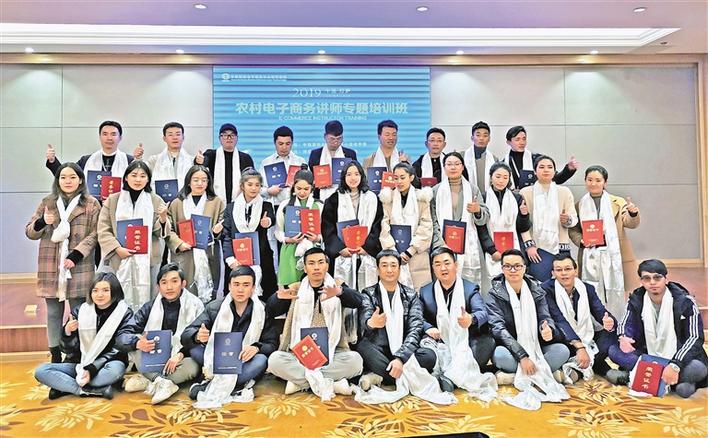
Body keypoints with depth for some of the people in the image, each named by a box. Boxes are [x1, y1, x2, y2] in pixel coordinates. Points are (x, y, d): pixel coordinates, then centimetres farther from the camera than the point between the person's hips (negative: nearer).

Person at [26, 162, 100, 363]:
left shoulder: (91, 204, 4)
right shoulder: (47, 202, 13)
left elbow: (94, 234, -2)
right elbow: (30, 232, 14)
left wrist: (76, 256, -13)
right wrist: (42, 222, -8)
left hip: (79, 268, -3)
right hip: (51, 267, 3)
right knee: (53, 313, 8)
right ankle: (55, 356, 17)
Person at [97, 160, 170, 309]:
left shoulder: (156, 201, 7)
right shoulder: (112, 200, 6)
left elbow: (160, 232, 4)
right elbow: (103, 230, 3)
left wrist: (163, 219, -17)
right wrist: (117, 248, -10)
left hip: (148, 259, 0)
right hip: (119, 259, 0)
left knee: (145, 300, 4)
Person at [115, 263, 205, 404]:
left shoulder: (195, 306, -5)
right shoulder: (149, 307, 2)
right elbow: (121, 335, -6)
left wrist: (181, 354, -27)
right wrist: (137, 343, -28)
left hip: (179, 361, -3)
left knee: (191, 366, -34)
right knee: (134, 340, -19)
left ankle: (147, 382, -20)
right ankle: (162, 382, -29)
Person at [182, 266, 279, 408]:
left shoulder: (263, 311, -5)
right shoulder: (214, 308, -4)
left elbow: (272, 344, -7)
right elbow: (186, 335, -10)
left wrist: (257, 347, -29)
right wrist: (198, 336, -34)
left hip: (244, 364, -1)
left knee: (261, 360, -32)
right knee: (195, 348, -23)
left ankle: (209, 387, -30)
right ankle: (235, 385, -27)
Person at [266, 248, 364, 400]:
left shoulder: (337, 287, 4)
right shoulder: (296, 289, 6)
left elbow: (358, 301, -15)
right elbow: (271, 311, -5)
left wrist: (340, 292, -38)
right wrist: (278, 297, -29)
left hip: (331, 352, 0)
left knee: (354, 359, -28)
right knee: (275, 359, -26)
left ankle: (300, 381, -18)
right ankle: (331, 383, -22)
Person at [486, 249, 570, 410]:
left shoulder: (537, 291, 5)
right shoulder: (495, 294, -7)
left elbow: (545, 317, -4)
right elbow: (498, 328, -17)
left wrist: (548, 330, -30)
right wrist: (522, 356, -27)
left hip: (535, 349, 4)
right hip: (511, 350, -3)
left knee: (562, 350, -22)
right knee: (500, 354, -35)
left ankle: (516, 376, -22)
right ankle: (544, 373, -16)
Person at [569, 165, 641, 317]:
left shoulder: (618, 202, 8)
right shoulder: (580, 205, 9)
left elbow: (630, 223, -4)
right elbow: (573, 230, 10)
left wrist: (633, 213, -26)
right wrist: (581, 241, -10)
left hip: (614, 256, 0)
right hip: (590, 258, 0)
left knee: (616, 294, 1)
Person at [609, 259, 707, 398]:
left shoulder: (685, 301, -12)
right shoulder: (636, 300, -4)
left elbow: (695, 338, -16)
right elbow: (626, 323, 3)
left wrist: (675, 366, -30)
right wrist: (623, 337, -24)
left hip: (677, 357, -4)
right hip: (648, 356, 4)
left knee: (696, 367, -35)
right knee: (614, 351, -20)